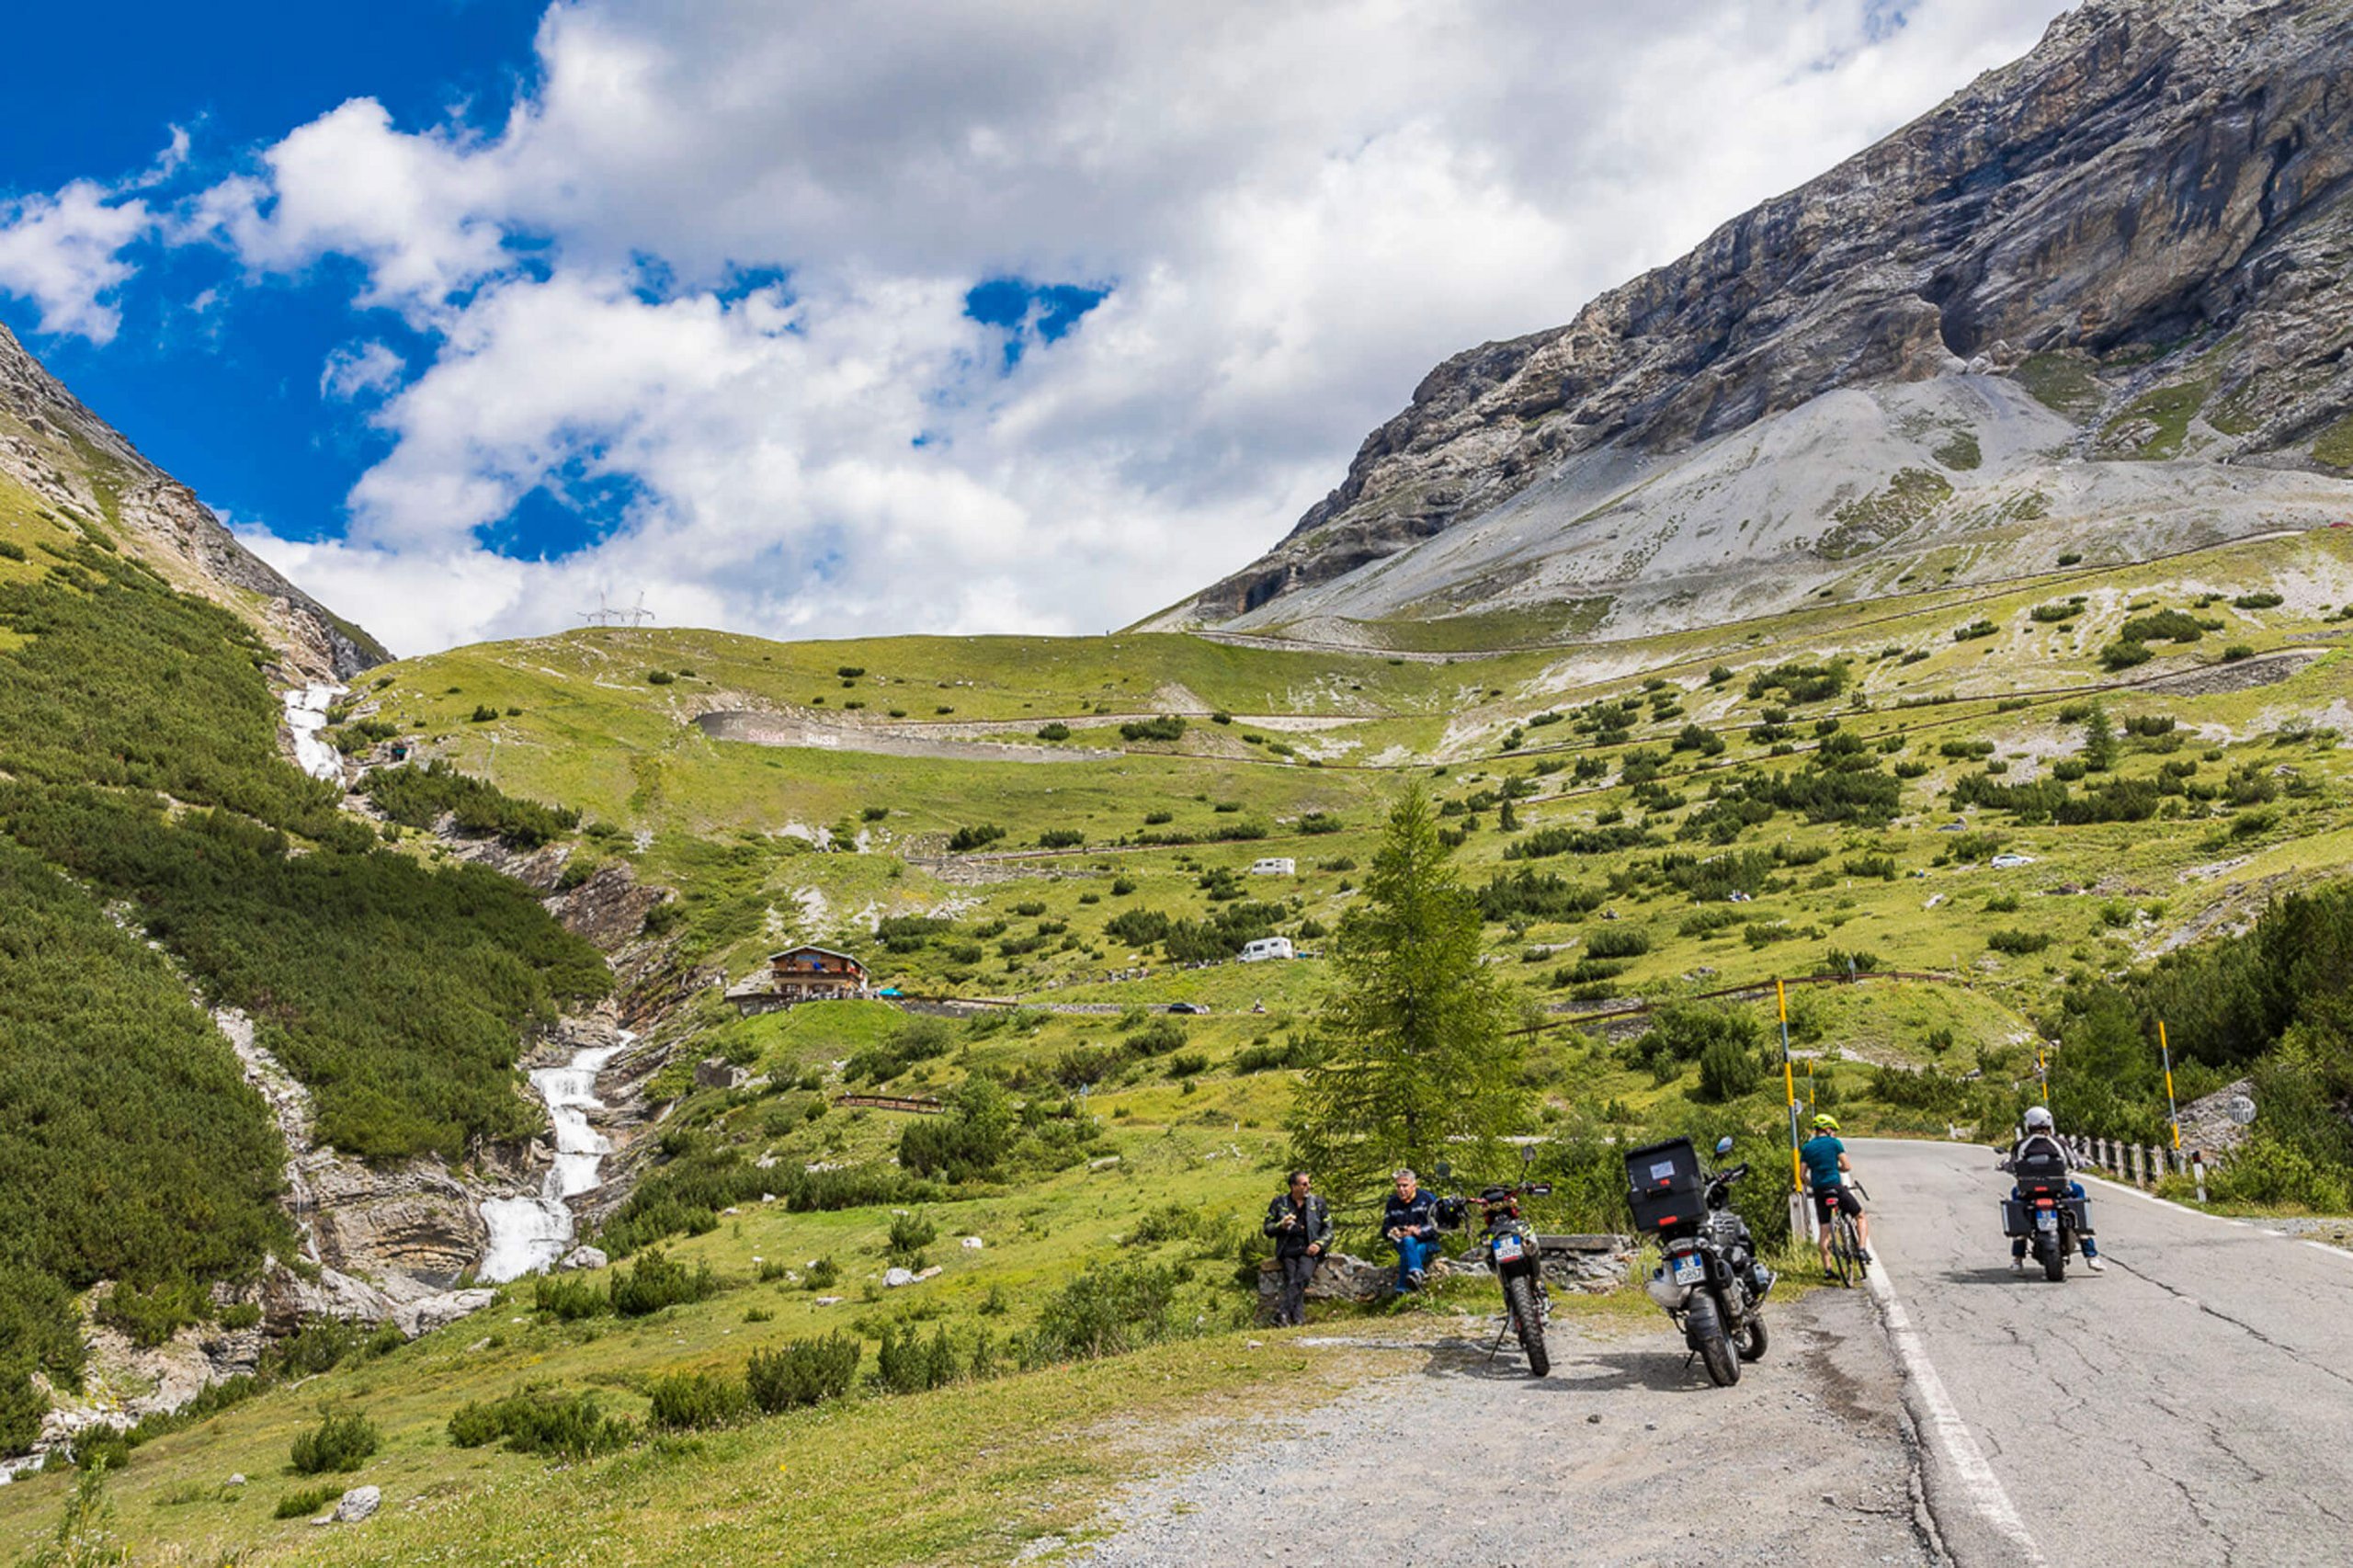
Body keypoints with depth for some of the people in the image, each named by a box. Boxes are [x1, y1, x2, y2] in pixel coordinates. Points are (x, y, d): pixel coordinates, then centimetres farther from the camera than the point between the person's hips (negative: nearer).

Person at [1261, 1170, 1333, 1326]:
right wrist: (1282, 1225, -8)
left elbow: (1328, 1228, 13)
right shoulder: (1279, 1202, 13)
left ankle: (1283, 1313, -38)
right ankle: (1298, 1318, -34)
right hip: (1288, 1249, 0)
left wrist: (1319, 1244, -5)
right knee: (1291, 1278, -26)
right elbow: (1267, 1229, 13)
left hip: (1309, 1249, 0)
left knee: (1303, 1275, -29)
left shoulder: (1317, 1202, 15)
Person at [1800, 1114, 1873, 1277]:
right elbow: (1847, 1166, -4)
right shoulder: (1834, 1143, -1)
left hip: (1819, 1191, 4)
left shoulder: (1807, 1148, 10)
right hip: (1835, 1187, -4)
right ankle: (1863, 1250, -1)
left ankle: (1827, 1269, 5)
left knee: (1824, 1231, 7)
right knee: (1861, 1216, 15)